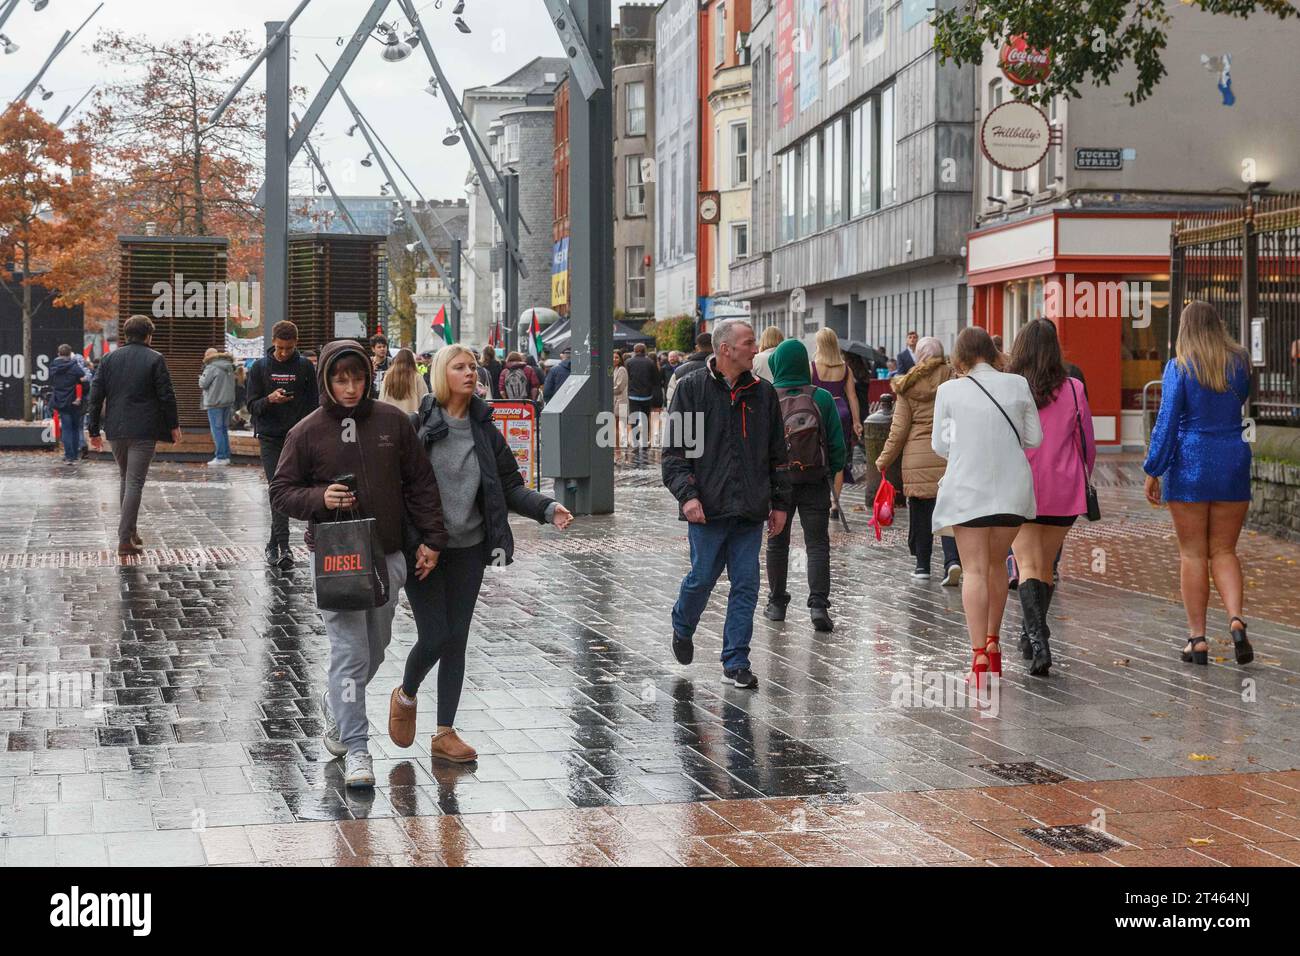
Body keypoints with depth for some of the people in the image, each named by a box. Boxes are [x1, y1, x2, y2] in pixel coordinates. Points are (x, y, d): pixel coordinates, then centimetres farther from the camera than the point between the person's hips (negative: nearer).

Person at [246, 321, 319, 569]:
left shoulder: (305, 367, 3)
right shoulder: (260, 367, 5)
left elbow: (314, 404, 6)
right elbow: (252, 405, 3)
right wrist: (270, 399, -18)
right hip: (270, 437, 0)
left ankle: (275, 543, 13)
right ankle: (283, 545, -9)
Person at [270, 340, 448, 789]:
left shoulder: (393, 421, 2)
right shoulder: (307, 432, -4)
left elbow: (420, 483, 7)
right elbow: (281, 491, 2)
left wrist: (431, 538, 4)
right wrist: (320, 498, -17)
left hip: (387, 556, 4)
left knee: (375, 649, 16)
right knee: (351, 653, -8)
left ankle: (334, 702, 43)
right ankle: (355, 748, 0)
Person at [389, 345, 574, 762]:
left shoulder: (485, 429, 4)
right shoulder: (418, 426, -8)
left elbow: (510, 486, 6)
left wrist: (547, 508, -10)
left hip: (468, 549, 4)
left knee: (457, 639, 7)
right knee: (434, 637, -6)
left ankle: (445, 732, 18)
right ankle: (405, 696, 26)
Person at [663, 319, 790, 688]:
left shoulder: (763, 393, 10)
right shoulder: (692, 388, -2)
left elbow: (777, 454, 15)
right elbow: (674, 450, -3)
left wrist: (779, 502, 12)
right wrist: (686, 494, -14)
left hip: (750, 510, 4)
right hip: (708, 508, -3)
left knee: (746, 586, 2)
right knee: (702, 578, 3)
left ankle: (735, 664, 9)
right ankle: (682, 628, 34)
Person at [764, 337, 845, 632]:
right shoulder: (821, 398, -6)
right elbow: (837, 444, -3)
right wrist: (832, 471, 13)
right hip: (815, 481, 0)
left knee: (777, 543, 15)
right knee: (817, 544, 2)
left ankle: (776, 603, 23)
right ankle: (819, 604, -11)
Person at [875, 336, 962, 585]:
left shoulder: (908, 387, 2)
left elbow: (899, 429, 2)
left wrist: (884, 460, 11)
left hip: (917, 456, 0)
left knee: (919, 512, 8)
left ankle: (922, 565, 15)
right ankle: (952, 560, -16)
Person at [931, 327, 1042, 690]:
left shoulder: (949, 390, -4)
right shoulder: (1017, 385, 1)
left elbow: (940, 445, 2)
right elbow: (1034, 438, 5)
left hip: (967, 489, -3)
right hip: (1012, 489, 3)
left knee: (975, 570, 0)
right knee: (996, 564, 18)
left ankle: (979, 656, -7)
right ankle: (993, 643, 27)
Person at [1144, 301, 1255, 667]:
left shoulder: (1179, 367, -7)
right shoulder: (1240, 364, 5)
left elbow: (1167, 423, -10)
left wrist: (1153, 472, -5)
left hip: (1189, 463, -3)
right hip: (1234, 463, 3)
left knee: (1192, 554, 3)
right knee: (1223, 550, 11)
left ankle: (1197, 638, 3)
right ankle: (1236, 619, -11)